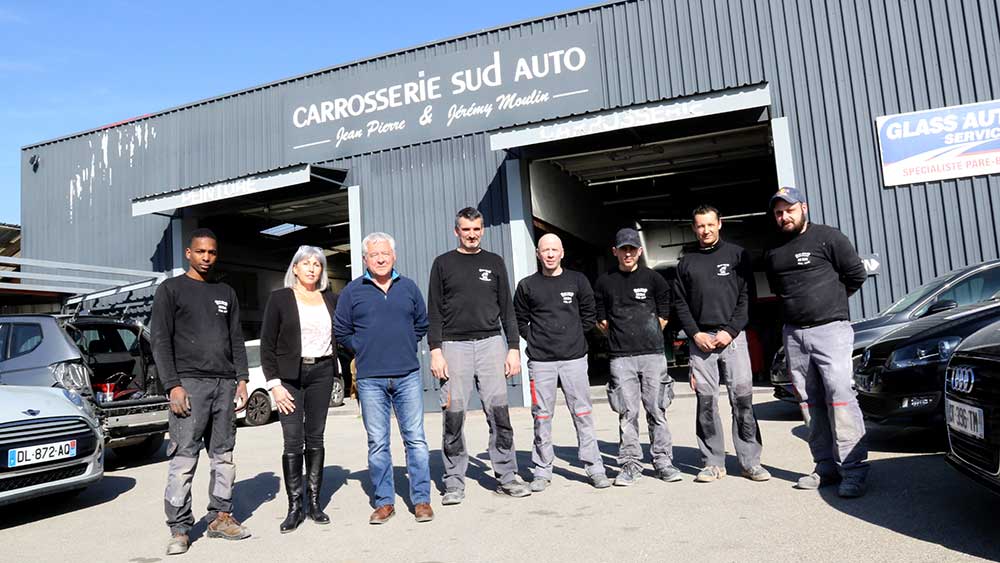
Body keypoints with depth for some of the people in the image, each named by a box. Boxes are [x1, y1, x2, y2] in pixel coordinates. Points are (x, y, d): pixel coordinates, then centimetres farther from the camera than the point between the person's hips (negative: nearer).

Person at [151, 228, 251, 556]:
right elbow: (160, 341, -2)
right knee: (184, 459, -5)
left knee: (224, 455, 7)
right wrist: (173, 385, -11)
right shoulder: (171, 290, 5)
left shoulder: (226, 293, 18)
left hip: (225, 384, 5)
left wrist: (242, 379, 7)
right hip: (190, 382, -4)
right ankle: (179, 529, 2)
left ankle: (221, 517, 16)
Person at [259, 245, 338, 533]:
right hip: (290, 374, -3)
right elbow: (267, 345, -1)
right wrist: (274, 383, -8)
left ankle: (314, 502, 15)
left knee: (315, 438, 7)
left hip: (322, 372, 3)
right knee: (293, 442, -4)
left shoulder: (331, 299, 9)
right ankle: (294, 506, 4)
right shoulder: (280, 298, 1)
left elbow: (341, 336, 14)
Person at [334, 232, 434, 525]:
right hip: (370, 379, -1)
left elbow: (422, 323, 19)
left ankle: (421, 500, 10)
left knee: (415, 438, 1)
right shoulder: (352, 291, 4)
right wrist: (365, 351, 5)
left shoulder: (408, 287, 9)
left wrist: (407, 348, 9)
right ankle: (384, 502, 16)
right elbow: (341, 331, 10)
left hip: (408, 375, 1)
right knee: (377, 443, 5)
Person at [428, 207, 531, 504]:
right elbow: (434, 312, 5)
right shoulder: (443, 263, 9)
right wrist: (435, 351, -5)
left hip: (491, 343, 1)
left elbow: (507, 309, 13)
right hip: (454, 346, -1)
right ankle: (454, 481, 9)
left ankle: (506, 476, 8)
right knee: (454, 414, -2)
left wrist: (514, 348, 5)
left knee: (499, 411, -2)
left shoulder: (494, 262, 13)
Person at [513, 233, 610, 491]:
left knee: (583, 413, 1)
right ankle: (542, 470, 13)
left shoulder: (578, 281, 7)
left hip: (574, 357, 0)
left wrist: (575, 337, 8)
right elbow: (520, 320, 13)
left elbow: (589, 315, 14)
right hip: (540, 360, 0)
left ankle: (594, 467, 10)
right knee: (542, 416, 3)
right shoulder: (527, 285, 6)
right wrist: (534, 339, 3)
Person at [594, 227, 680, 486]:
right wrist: (622, 337, 9)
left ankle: (663, 461, 12)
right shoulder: (604, 282, 6)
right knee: (627, 412, 1)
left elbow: (663, 316, 13)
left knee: (657, 410, 3)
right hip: (621, 358, 0)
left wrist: (649, 336, 10)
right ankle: (630, 464, 9)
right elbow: (601, 321, 13)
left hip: (653, 353, 0)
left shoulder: (653, 278, 5)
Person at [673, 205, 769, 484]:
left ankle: (750, 461, 3)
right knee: (706, 401, 0)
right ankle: (713, 462, 7)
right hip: (700, 338, 2)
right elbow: (680, 303, 9)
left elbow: (746, 296, 2)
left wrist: (731, 331, -8)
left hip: (732, 335, -1)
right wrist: (696, 334, -3)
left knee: (742, 397, -5)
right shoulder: (686, 262, 12)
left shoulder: (737, 254, 7)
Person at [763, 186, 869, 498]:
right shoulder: (773, 252, 15)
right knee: (812, 403, 6)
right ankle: (826, 466, 12)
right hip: (793, 334, 5)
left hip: (830, 329, -5)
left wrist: (830, 300, 9)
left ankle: (853, 470, -9)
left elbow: (856, 274, 0)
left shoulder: (828, 237, -1)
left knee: (840, 394, -13)